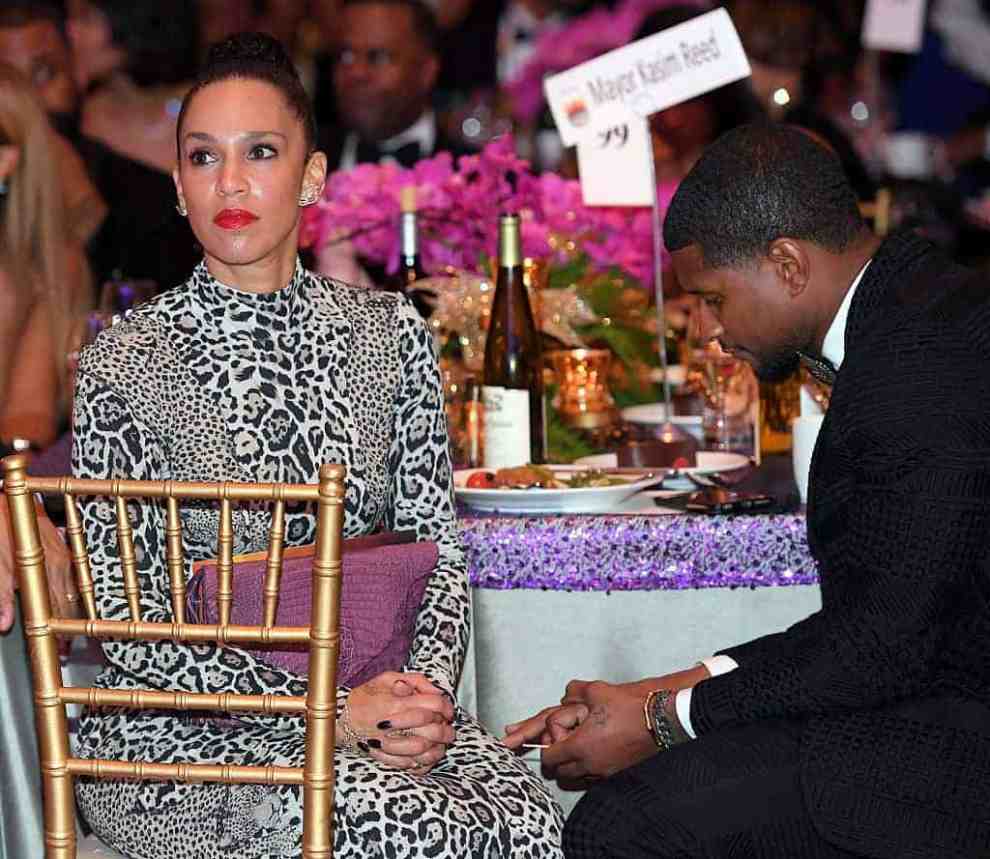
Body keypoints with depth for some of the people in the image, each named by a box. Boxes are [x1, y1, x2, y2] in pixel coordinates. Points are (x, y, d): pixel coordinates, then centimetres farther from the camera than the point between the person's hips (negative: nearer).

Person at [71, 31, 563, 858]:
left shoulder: (389, 333, 7)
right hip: (177, 729, -4)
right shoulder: (127, 363, -6)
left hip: (369, 698, 4)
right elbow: (124, 624, -9)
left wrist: (427, 683, -11)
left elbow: (436, 547, 10)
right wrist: (332, 710, -17)